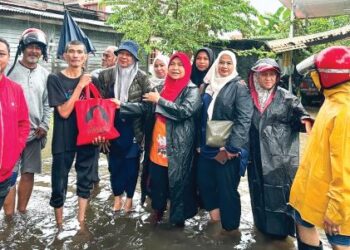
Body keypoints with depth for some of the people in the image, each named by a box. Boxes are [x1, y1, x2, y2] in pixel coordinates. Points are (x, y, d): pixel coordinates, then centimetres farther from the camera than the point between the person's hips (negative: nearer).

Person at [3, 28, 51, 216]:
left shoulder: (45, 75, 7)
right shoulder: (11, 70, -5)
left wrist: (44, 126, 0)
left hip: (35, 132, 4)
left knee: (29, 173, 11)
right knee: (9, 174, -1)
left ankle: (22, 211, 25)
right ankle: (9, 216, 8)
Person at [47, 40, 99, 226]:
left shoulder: (91, 80, 4)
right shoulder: (55, 79, -7)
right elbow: (64, 112, -15)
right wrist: (80, 86, -17)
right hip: (64, 139, -3)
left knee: (85, 180, 11)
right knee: (59, 183, 4)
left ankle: (81, 222, 27)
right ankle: (59, 225, 22)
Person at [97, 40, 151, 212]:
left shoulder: (141, 77, -7)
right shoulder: (106, 75, 0)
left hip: (133, 127, -2)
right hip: (113, 126, 2)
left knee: (131, 162, 7)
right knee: (114, 161, 10)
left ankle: (129, 197, 24)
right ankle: (117, 195, 28)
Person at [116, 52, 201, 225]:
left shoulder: (192, 90, -6)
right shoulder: (161, 87, 11)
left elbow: (184, 111, -21)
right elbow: (145, 107, 8)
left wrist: (159, 100, -15)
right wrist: (121, 105, -2)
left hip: (178, 146, -5)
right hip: (157, 144, 5)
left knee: (177, 180, 4)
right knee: (157, 179, 14)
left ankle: (178, 216, 22)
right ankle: (158, 209, 36)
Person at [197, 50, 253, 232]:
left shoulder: (239, 86, -7)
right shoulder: (209, 84, 12)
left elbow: (244, 119, -16)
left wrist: (232, 148, -21)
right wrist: (199, 141, 14)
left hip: (228, 147, -6)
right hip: (208, 145, 6)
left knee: (226, 188, 2)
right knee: (204, 181, 11)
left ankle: (230, 227, 19)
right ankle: (215, 209, 35)